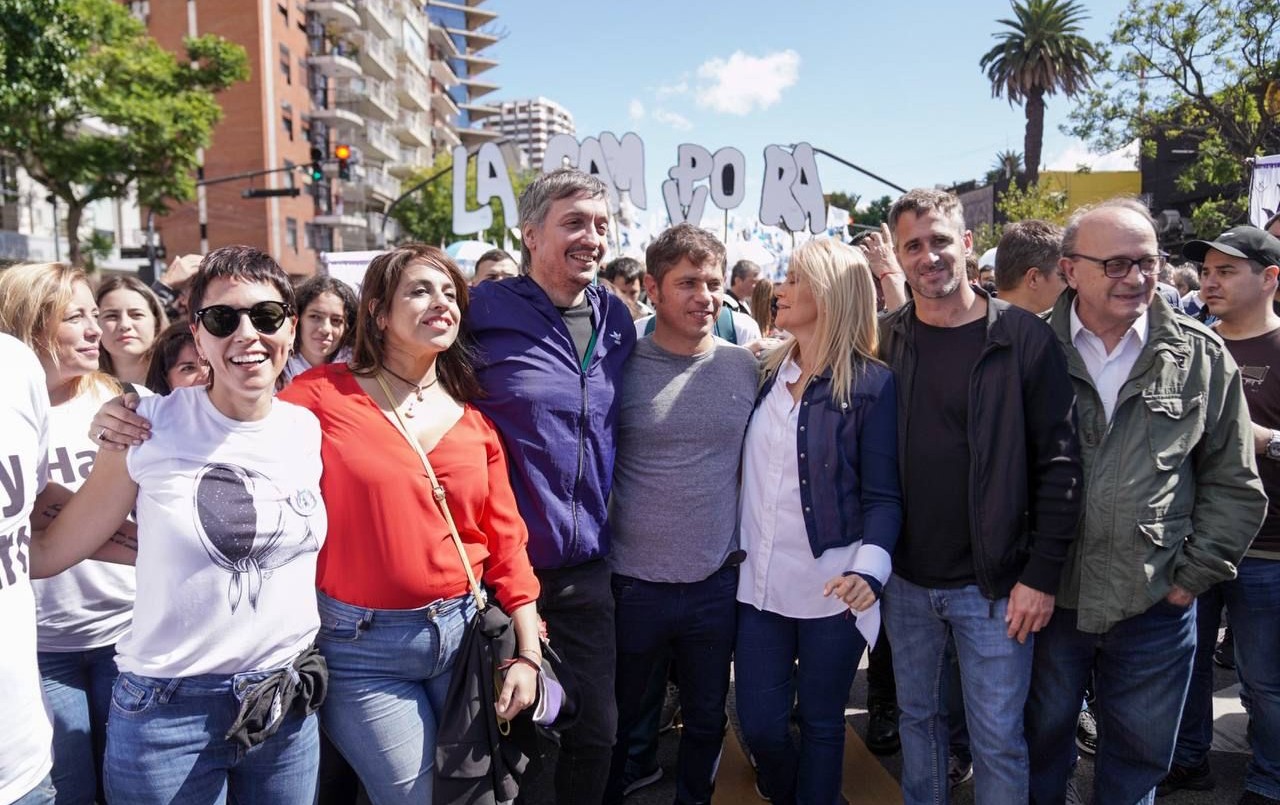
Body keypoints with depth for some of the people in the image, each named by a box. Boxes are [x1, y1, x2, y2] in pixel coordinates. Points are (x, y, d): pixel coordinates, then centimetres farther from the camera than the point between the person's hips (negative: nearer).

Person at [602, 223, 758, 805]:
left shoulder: (745, 366, 0)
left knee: (707, 720, 20)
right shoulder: (623, 366, -8)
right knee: (617, 722, 17)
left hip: (717, 583, 2)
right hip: (632, 584, -2)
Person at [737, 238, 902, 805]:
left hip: (830, 587, -4)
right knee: (758, 722, 11)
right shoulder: (768, 373, 8)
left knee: (820, 722, 11)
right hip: (760, 581, 5)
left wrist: (868, 569, -25)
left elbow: (883, 495, -10)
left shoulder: (872, 383, -7)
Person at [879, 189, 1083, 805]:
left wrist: (1041, 575, -11)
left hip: (995, 584, -3)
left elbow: (1058, 465, -8)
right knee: (915, 716, 18)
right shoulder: (887, 341, 1)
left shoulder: (1024, 339, -8)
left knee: (998, 739, 7)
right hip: (906, 579, 4)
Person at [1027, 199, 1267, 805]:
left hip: (1154, 605, 1)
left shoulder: (1201, 357, -2)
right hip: (1047, 598, 0)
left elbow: (1233, 484, 4)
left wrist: (1194, 575, -1)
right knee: (1042, 744, 19)